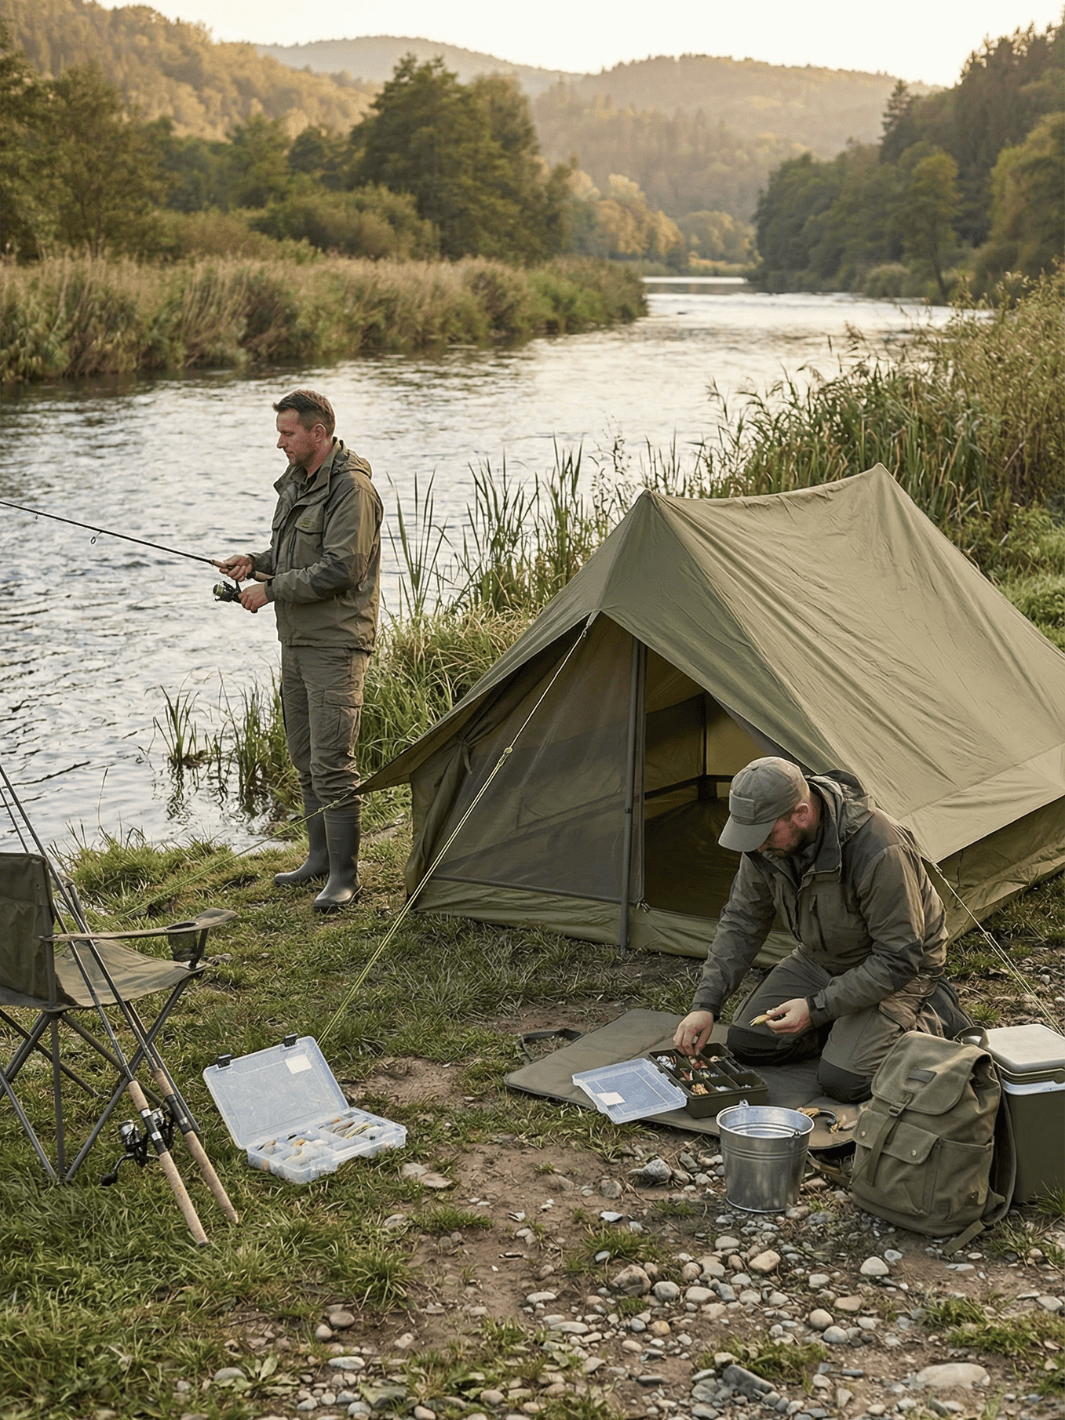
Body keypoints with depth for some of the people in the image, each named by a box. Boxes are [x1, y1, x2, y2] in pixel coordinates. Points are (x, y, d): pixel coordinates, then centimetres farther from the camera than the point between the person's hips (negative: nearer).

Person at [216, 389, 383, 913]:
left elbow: (338, 569, -23)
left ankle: (344, 876, -1)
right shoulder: (295, 481, 13)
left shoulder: (351, 488, -17)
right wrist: (256, 562, 4)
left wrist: (271, 589, -17)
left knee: (331, 762, -10)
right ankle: (321, 856, 29)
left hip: (336, 643, -10)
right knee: (305, 756, 16)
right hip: (296, 639, 10)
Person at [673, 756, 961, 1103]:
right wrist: (705, 1004, -14)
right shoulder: (766, 840, -17)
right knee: (746, 1043, -3)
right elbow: (741, 922, -5)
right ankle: (848, 1028, 13)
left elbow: (897, 960, -30)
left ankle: (930, 1021, 2)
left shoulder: (880, 851, -38)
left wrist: (817, 1008, -31)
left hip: (894, 970, -6)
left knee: (842, 1080, -22)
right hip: (822, 958, 7)